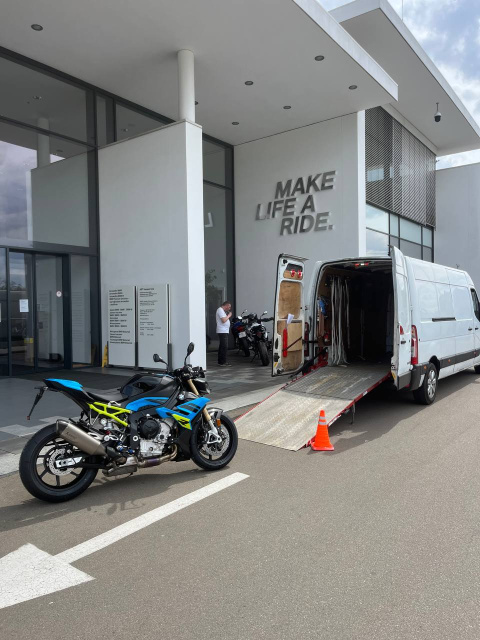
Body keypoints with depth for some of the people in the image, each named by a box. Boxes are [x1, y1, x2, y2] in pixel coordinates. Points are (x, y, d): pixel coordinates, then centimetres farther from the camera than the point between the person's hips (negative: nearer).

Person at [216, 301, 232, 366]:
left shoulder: (222, 310, 20)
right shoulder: (220, 310, -12)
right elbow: (223, 320, -22)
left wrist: (228, 315, 10)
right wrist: (229, 315, -9)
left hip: (224, 331, 11)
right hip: (222, 331, -11)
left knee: (222, 346, 13)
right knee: (224, 347, -13)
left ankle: (220, 361, 17)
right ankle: (223, 362, -14)